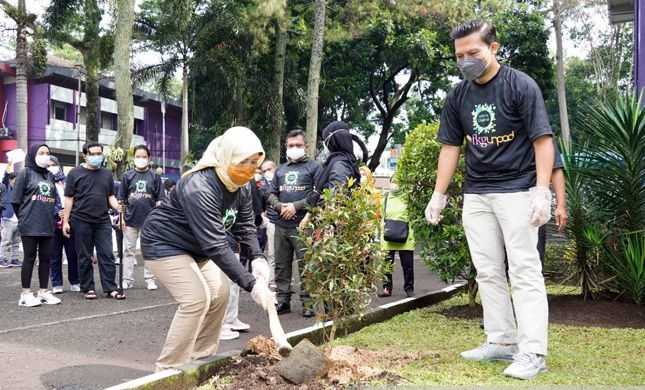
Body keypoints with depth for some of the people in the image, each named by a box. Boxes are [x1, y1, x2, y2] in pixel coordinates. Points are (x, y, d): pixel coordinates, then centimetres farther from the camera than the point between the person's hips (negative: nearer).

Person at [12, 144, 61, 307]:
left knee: (46, 257, 7)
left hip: (47, 225, 5)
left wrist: (51, 216, 7)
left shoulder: (49, 175, 15)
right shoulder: (25, 173, -2)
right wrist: (25, 218, 2)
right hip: (30, 226, -5)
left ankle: (44, 291, 15)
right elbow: (16, 200, -4)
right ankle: (26, 294, 5)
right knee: (30, 257, -1)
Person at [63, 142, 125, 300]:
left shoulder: (107, 174, 12)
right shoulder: (75, 173, 2)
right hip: (81, 221, -2)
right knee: (84, 257, 5)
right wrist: (65, 221, -5)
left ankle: (110, 288, 3)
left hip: (103, 221, 3)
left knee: (107, 255, -1)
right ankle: (88, 288, 15)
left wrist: (118, 207, -7)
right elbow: (69, 198, 1)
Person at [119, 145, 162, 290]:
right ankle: (127, 279, 15)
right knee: (129, 250, 7)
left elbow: (159, 200, 2)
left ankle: (150, 279, 14)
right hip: (131, 219, 1)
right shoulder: (127, 176, 3)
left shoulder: (155, 176, 1)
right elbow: (121, 199, 6)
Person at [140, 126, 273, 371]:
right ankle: (169, 369, -7)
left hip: (195, 247, 9)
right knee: (196, 299, -18)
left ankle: (202, 358, 17)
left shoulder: (241, 188, -8)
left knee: (219, 294, 3)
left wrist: (257, 258, -22)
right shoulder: (199, 188, -35)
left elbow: (245, 227, -3)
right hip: (164, 244, -9)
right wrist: (251, 284, -40)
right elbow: (216, 245, -39)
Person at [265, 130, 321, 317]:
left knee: (305, 265, -4)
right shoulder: (280, 170, 19)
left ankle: (307, 303, 2)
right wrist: (280, 206, -5)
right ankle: (283, 300, 17)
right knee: (281, 265, 9)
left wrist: (296, 206, -12)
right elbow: (271, 194, 17)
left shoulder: (313, 167, 3)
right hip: (281, 224, 5)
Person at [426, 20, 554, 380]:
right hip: (476, 194, 6)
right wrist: (439, 195, 9)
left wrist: (542, 191, -18)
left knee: (524, 271, -6)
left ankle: (532, 352, -3)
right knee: (488, 272, 9)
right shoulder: (458, 96, 7)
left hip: (517, 190, -6)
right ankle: (502, 342, 18)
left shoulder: (521, 86, -8)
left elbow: (543, 140, -10)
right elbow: (450, 147, 12)